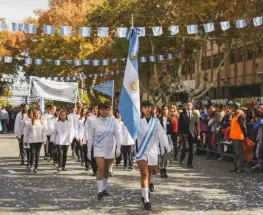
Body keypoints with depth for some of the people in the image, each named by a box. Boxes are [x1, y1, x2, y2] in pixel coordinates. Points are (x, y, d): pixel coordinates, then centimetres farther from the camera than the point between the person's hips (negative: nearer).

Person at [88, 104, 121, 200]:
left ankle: (104, 188, 29)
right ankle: (100, 190, -11)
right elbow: (90, 137, 2)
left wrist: (118, 147, -12)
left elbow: (117, 135, -3)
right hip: (99, 148, -2)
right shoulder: (95, 122, -4)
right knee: (100, 168, -13)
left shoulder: (112, 121, -3)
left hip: (110, 148, 2)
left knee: (106, 169, 12)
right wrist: (89, 150, 1)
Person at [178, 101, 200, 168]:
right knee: (185, 147, -17)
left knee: (191, 150, 3)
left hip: (192, 134, 2)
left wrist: (198, 134, 1)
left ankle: (189, 163, 12)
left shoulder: (195, 114, 9)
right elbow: (179, 125, 2)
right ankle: (181, 159, 10)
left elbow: (197, 125, 9)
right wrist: (179, 134, -5)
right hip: (184, 134, -2)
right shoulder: (182, 114, 3)